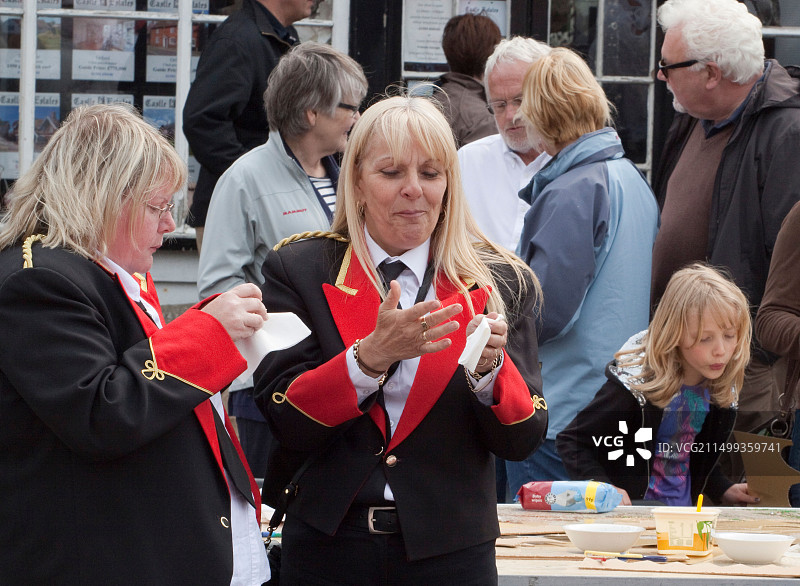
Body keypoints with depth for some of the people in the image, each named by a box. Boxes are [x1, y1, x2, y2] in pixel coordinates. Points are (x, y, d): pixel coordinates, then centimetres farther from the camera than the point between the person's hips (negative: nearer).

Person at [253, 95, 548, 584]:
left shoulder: (501, 284, 3)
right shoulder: (298, 272, 1)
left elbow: (523, 441, -1)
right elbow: (285, 423, -9)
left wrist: (490, 369, -20)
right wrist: (371, 357, -23)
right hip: (329, 546, -1)